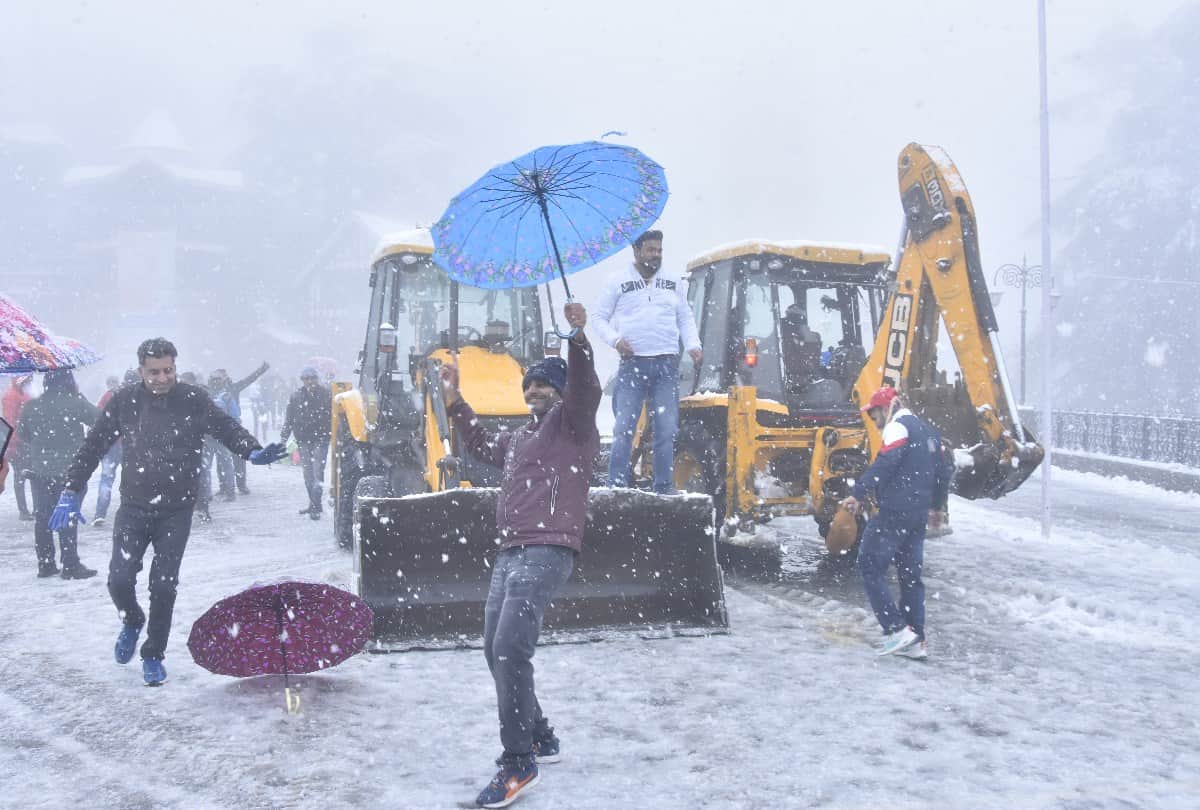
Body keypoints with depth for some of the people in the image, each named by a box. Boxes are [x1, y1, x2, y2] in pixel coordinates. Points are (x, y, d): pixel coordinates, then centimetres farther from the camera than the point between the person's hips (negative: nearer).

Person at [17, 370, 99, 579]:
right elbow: (98, 420, -1)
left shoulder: (32, 406, 2)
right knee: (68, 518, 0)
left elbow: (21, 434, 12)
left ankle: (45, 564, 16)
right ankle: (70, 566, 1)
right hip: (68, 471, -4)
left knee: (42, 518, 12)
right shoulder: (75, 403, -13)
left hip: (38, 470, 4)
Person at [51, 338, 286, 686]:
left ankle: (153, 655, 19)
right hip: (133, 507, 1)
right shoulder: (124, 402, -2)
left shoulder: (193, 400, -5)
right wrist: (71, 491, -2)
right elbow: (93, 446, 3)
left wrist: (252, 451, -24)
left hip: (176, 511, -1)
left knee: (164, 586, 0)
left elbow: (227, 428, -3)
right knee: (119, 579, -5)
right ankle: (132, 622, 29)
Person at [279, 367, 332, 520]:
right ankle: (313, 504, 20)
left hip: (320, 439, -4)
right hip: (303, 440, 4)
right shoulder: (296, 397, 7)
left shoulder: (327, 394, -2)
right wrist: (283, 438, 6)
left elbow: (335, 415, -1)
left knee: (317, 472, -10)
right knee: (308, 473, 10)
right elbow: (289, 419, 10)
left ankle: (315, 507, -11)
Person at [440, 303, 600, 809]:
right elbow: (481, 445, 43)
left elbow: (585, 389, -19)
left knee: (510, 649, -20)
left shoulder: (570, 422, 2)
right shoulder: (520, 438, 26)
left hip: (547, 553, -10)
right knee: (496, 651, 13)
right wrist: (455, 400, 35)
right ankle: (541, 739, 28)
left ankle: (519, 763, -12)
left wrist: (578, 338, -35)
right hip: (510, 553, 10)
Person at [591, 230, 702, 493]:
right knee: (624, 428, -5)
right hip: (633, 363, -2)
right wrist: (615, 340, -9)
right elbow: (599, 317, 8)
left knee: (667, 430, 1)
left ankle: (665, 486, 8)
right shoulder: (618, 283, 7)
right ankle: (616, 486, -1)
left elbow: (686, 319, 19)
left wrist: (694, 346, 3)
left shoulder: (674, 283, 16)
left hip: (666, 365, 3)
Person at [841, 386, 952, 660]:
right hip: (918, 515, 10)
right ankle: (916, 641, 13)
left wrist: (859, 494, -24)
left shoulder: (898, 427, -8)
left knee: (870, 566, -5)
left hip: (895, 511, -9)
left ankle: (897, 629, -11)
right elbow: (943, 470, 28)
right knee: (911, 574, 12)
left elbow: (884, 463, -22)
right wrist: (938, 506, 40)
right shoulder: (928, 432, 21)